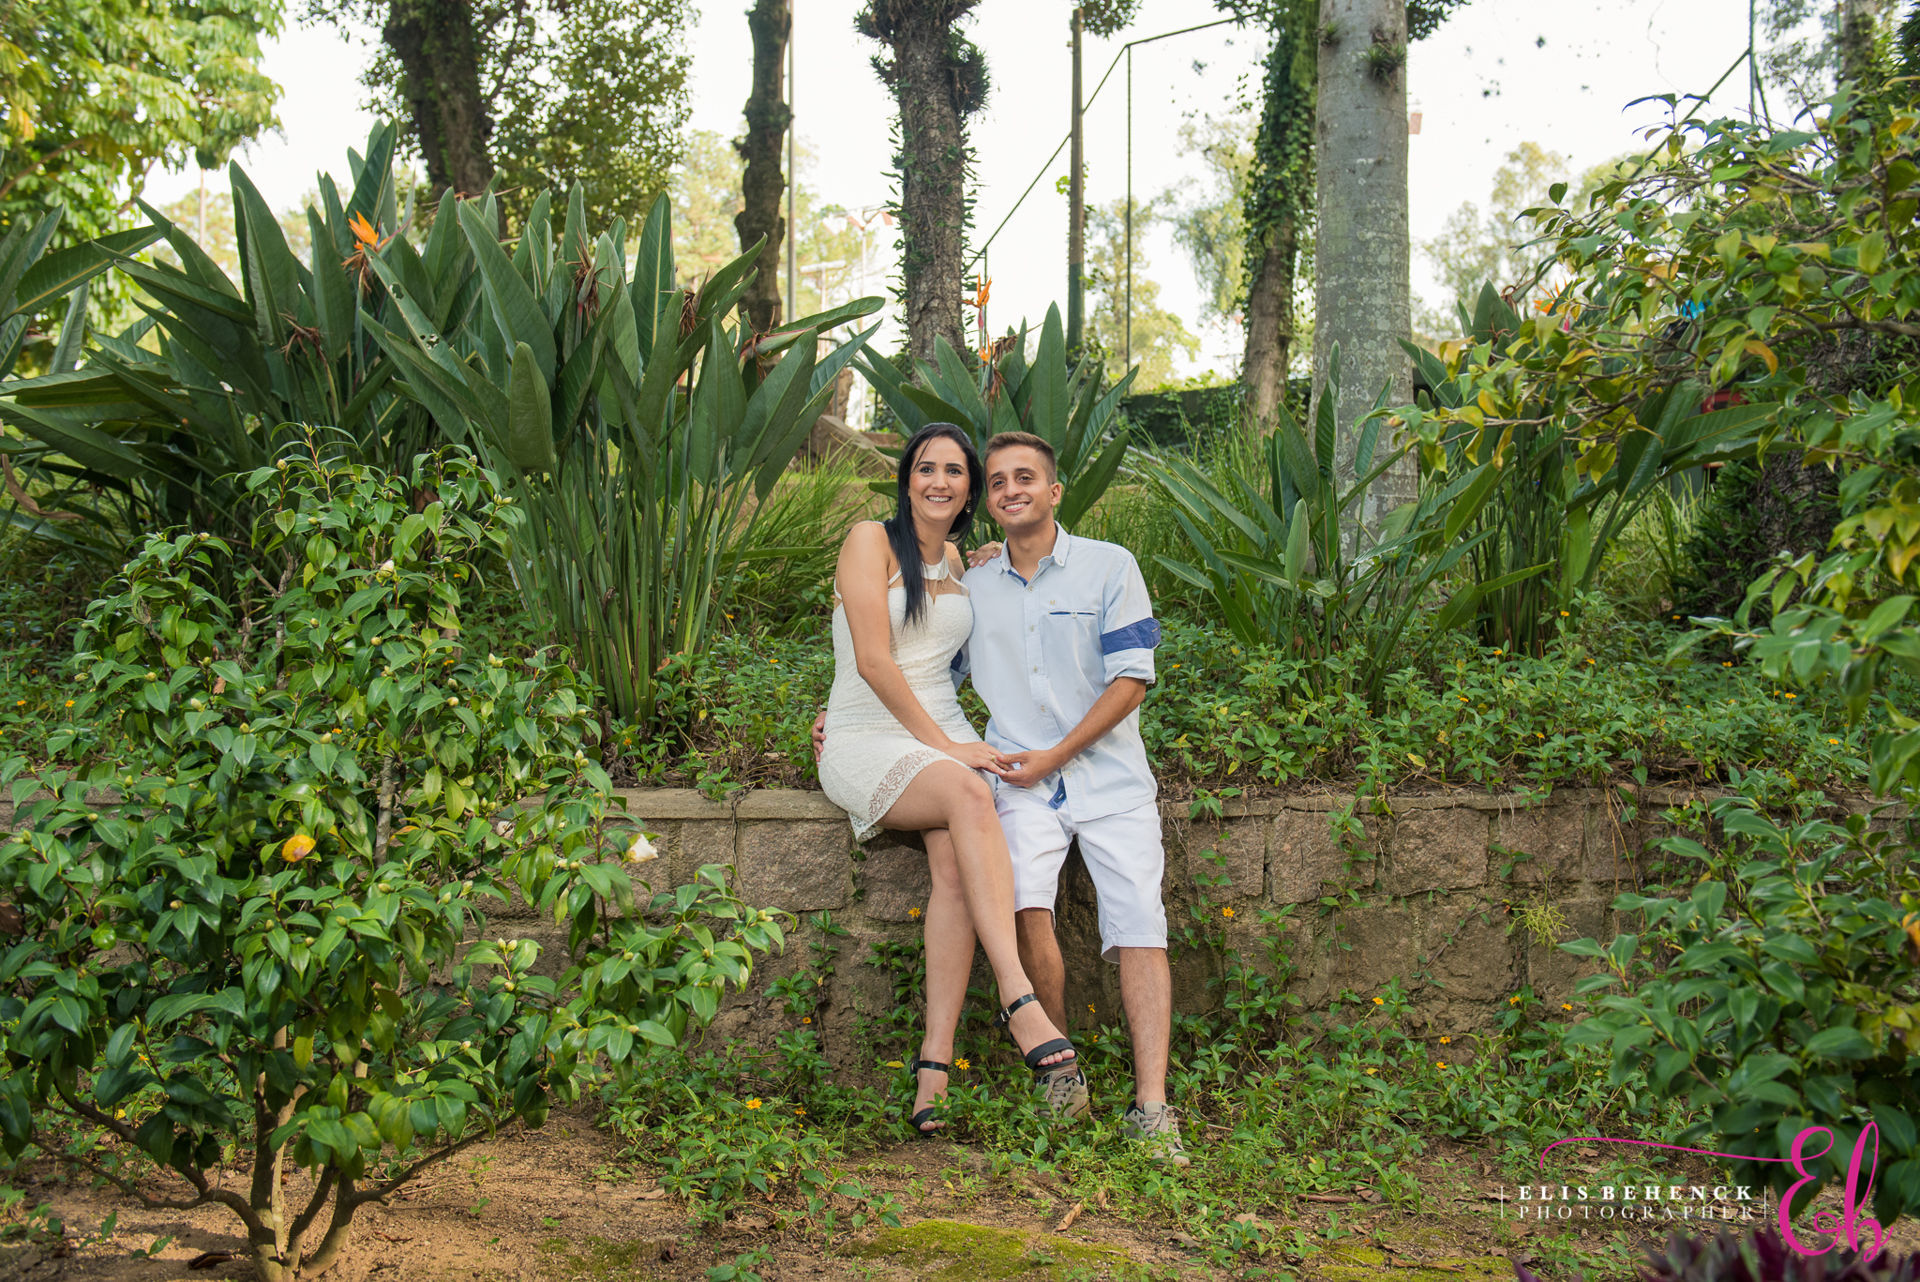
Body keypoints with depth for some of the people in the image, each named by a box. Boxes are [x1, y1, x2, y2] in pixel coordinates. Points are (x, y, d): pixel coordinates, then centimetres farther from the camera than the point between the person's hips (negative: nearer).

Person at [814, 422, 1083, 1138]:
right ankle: (1020, 1004, -43)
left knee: (955, 862, -27)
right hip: (867, 741, -5)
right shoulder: (871, 541, 0)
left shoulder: (959, 562, 18)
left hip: (945, 737, 5)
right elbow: (873, 660, -10)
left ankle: (935, 1061, -34)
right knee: (967, 793, -36)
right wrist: (939, 743, -14)